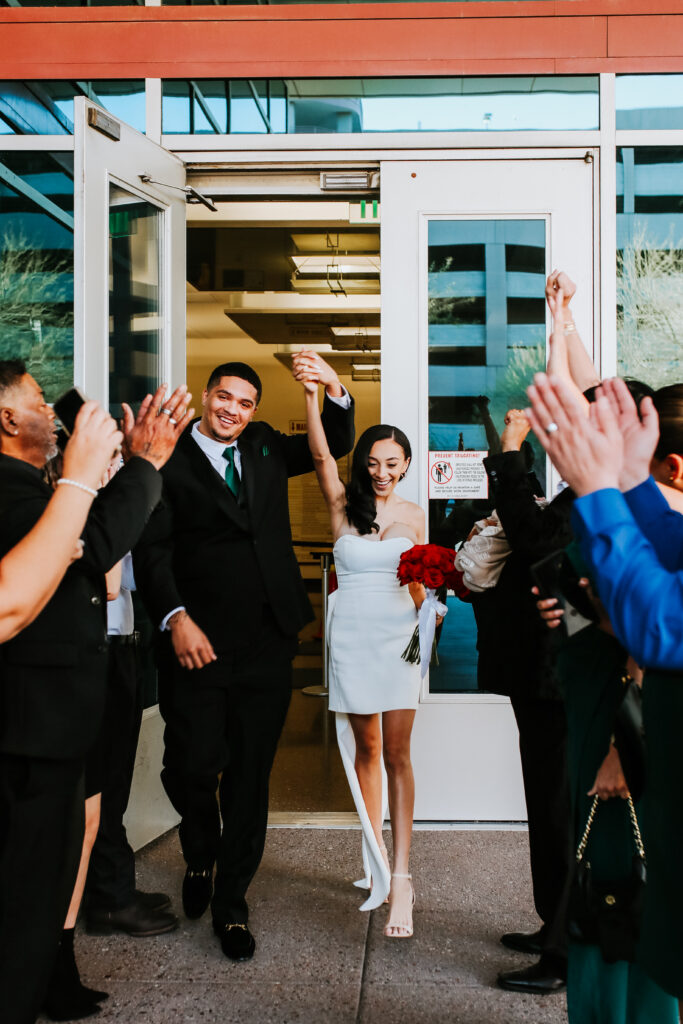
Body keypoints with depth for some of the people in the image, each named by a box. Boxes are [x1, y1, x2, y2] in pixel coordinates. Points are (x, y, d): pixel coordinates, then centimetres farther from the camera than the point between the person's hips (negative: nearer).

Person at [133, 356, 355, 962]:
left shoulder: (265, 447, 14)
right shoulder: (172, 460, -1)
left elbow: (336, 444, 22)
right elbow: (152, 549, -7)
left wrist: (336, 392, 3)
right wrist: (175, 618, -19)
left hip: (266, 645, 4)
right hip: (198, 642, -3)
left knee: (251, 775, 6)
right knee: (191, 764, -4)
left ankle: (231, 904, 20)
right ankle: (201, 856, 30)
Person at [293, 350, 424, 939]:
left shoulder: (412, 516, 8)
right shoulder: (343, 505, 2)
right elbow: (320, 453, -14)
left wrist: (428, 610, -3)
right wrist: (312, 394, -27)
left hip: (399, 637, 0)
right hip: (352, 637, 0)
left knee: (396, 753, -5)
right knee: (365, 749, 9)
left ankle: (399, 875, -6)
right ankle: (377, 861, 21)